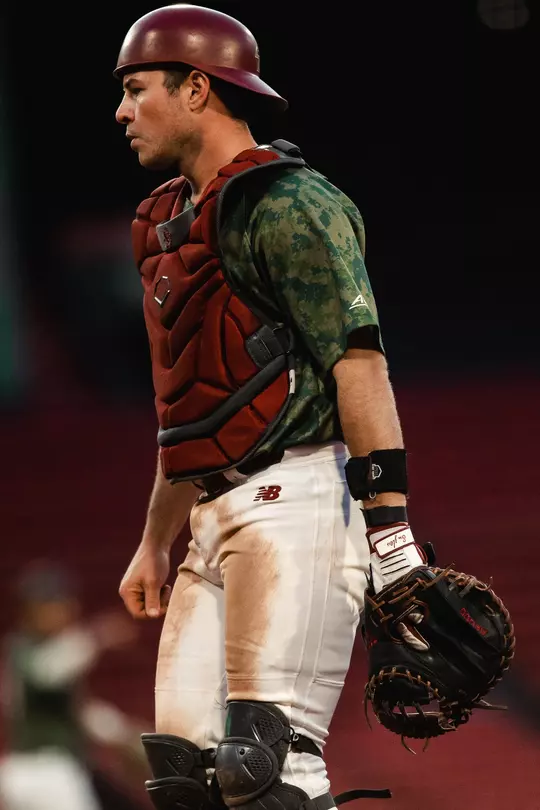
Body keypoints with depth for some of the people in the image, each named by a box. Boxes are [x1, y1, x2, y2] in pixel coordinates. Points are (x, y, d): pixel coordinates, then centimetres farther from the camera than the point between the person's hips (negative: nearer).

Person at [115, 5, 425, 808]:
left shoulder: (285, 201, -7)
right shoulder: (177, 223, 22)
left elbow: (359, 360, -15)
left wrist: (391, 529, -23)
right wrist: (154, 544, 27)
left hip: (297, 499, -9)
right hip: (219, 516, 9)